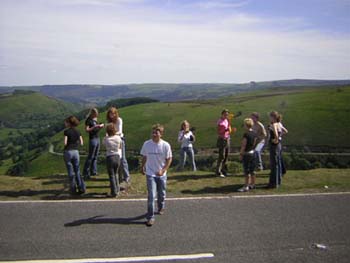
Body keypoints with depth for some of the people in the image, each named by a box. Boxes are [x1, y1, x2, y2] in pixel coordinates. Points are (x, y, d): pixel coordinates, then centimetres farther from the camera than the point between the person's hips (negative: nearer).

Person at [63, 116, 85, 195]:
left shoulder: (66, 131, -9)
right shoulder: (77, 132, 4)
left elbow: (65, 143, -15)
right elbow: (81, 143, 4)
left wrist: (68, 144, 6)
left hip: (68, 152, -4)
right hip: (76, 151, 4)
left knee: (70, 171, 6)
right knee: (77, 170, 13)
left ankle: (73, 189, 11)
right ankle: (81, 188, 9)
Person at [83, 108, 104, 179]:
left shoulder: (95, 119, 14)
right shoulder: (88, 120, -9)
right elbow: (87, 130, -15)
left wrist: (100, 126, 2)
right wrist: (94, 127, -21)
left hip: (97, 138, 8)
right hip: (92, 139, -8)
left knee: (95, 156, 10)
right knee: (90, 157, -6)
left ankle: (93, 171, 17)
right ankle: (86, 173, 1)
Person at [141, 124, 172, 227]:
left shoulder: (165, 145, -12)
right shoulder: (147, 144, -8)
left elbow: (169, 159, -4)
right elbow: (144, 157, 8)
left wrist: (163, 170, -12)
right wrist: (142, 167, 16)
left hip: (161, 174, 1)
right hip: (150, 174, -1)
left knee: (162, 194, 18)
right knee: (151, 196, -9)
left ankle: (161, 208, 47)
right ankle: (150, 218, -2)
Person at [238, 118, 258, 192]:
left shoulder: (246, 134, -19)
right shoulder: (255, 134, 4)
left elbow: (243, 145, -17)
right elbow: (255, 143, 12)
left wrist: (241, 154, -10)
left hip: (246, 153, -8)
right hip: (253, 153, 8)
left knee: (247, 171, -2)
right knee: (252, 170, 16)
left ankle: (246, 186, 3)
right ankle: (252, 184, 25)